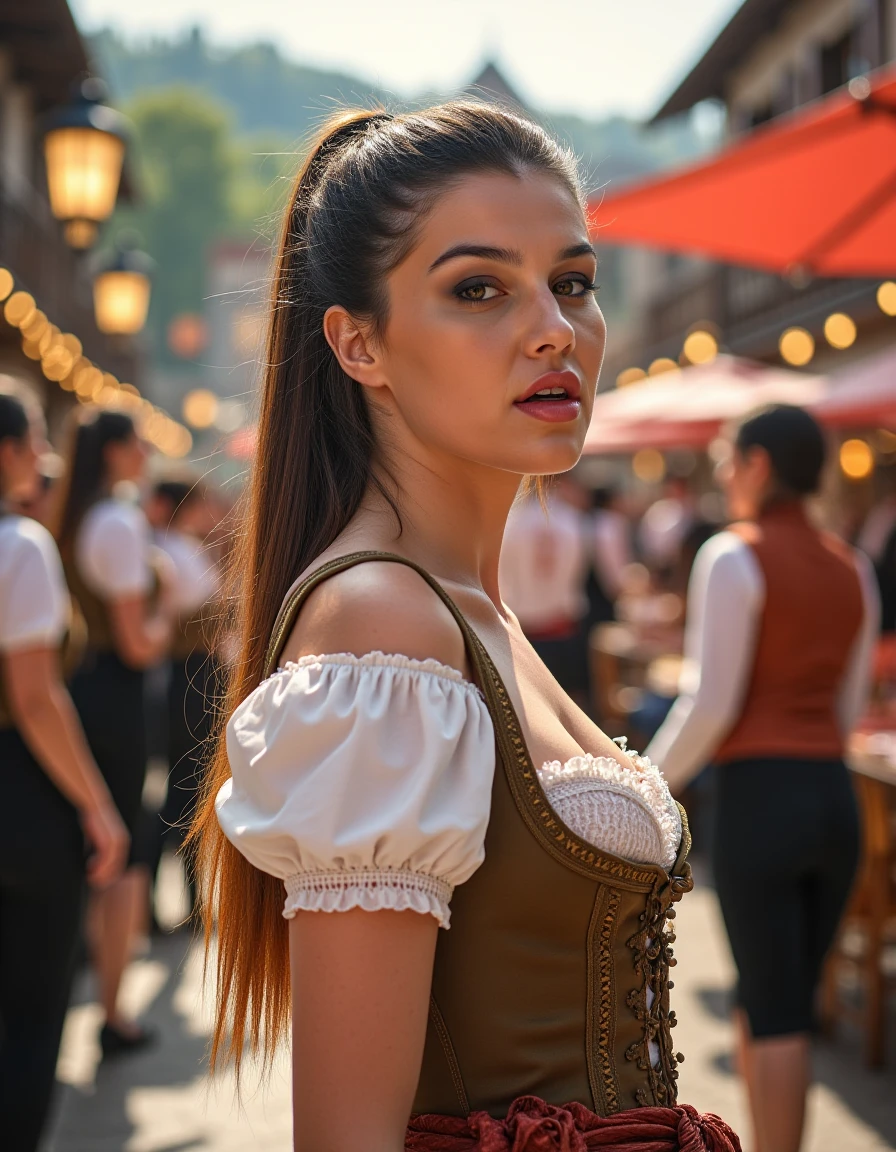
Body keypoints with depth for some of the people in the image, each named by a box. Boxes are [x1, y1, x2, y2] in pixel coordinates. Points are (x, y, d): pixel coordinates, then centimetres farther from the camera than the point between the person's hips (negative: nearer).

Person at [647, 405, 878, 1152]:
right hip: (836, 794, 6)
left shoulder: (734, 558, -8)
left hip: (759, 792, -6)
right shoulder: (852, 571, 12)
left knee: (773, 1009, 0)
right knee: (777, 998, 16)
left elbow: (711, 703, -12)